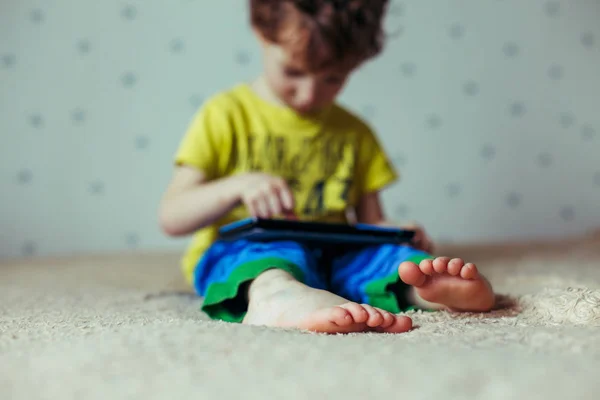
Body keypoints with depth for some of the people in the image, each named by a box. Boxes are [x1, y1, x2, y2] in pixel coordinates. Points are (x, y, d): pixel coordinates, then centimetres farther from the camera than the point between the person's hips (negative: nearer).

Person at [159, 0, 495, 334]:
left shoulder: (355, 133, 17)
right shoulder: (226, 114, 4)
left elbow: (370, 222, 19)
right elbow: (171, 218, -1)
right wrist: (236, 186, -20)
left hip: (333, 259, 4)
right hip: (238, 253, -4)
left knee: (381, 253, -25)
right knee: (281, 249, -35)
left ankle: (429, 286, -57)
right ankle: (276, 297, -69)